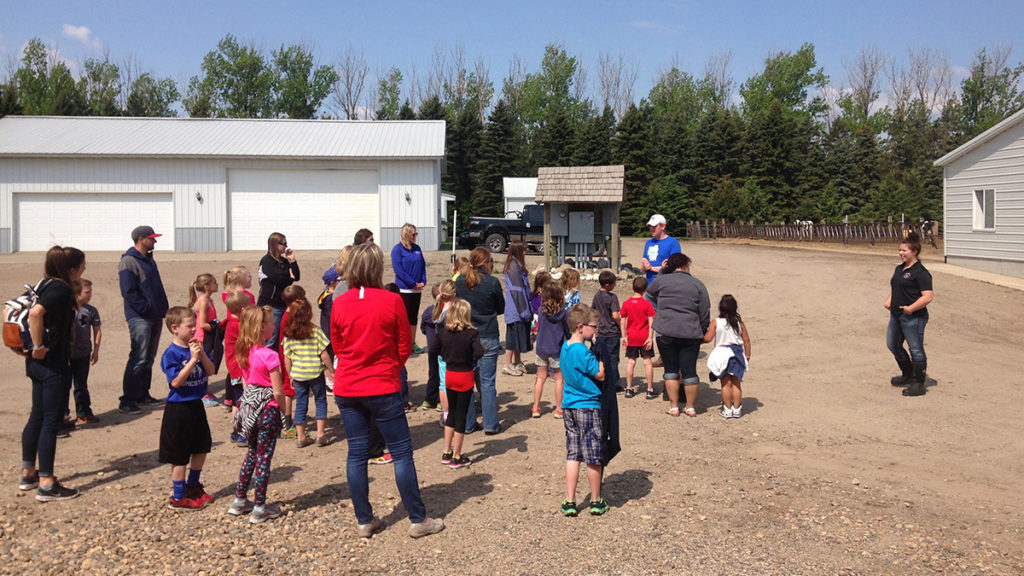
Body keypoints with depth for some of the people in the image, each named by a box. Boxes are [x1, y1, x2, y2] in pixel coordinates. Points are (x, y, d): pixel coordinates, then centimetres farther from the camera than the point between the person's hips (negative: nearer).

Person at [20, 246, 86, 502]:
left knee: (37, 417, 18)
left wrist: (33, 346, 16)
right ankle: (46, 485, 2)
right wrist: (39, 347, -23)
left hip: (39, 363, 10)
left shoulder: (47, 285, 11)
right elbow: (35, 313, -34)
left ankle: (28, 474, 30)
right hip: (52, 364, -10)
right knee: (51, 421, -4)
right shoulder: (61, 289, -17)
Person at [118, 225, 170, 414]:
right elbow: (129, 293, -17)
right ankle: (127, 401, -7)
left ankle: (143, 394, 23)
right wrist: (146, 308, -20)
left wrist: (162, 310, 12)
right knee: (138, 359, -11)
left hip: (155, 317, 9)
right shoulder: (129, 262, -10)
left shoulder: (149, 260, 18)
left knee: (149, 358, 14)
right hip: (140, 318, -9)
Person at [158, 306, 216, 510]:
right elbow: (176, 381, -23)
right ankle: (178, 497, 14)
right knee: (179, 456, 2)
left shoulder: (197, 346, 4)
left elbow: (210, 371, 0)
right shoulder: (171, 353, -17)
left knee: (202, 448, 18)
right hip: (179, 409, -7)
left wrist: (202, 354, -15)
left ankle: (193, 486, 37)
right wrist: (193, 359, -26)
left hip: (196, 405, 7)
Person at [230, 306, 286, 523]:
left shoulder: (243, 352, 2)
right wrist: (284, 412, -4)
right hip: (267, 409, -7)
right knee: (264, 458, 3)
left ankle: (239, 500, 29)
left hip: (249, 405, 7)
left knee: (252, 454, 21)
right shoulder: (269, 355, -20)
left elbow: (245, 381, 12)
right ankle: (259, 508, 12)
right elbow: (278, 392, -18)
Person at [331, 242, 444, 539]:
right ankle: (418, 520, 12)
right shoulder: (392, 301, -11)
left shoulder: (340, 304, -2)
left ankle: (364, 521, 19)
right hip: (382, 388, -4)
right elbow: (404, 347, -2)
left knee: (357, 453, 11)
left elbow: (337, 346, 10)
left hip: (346, 389, 4)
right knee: (401, 453, 5)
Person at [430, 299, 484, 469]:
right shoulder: (471, 333, -16)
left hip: (449, 374, 4)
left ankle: (447, 452, 24)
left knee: (452, 412, 19)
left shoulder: (443, 331, -3)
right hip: (465, 375, -4)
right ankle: (456, 457, 10)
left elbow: (433, 349, 1)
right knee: (461, 414, 4)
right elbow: (479, 353, -26)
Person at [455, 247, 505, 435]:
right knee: (487, 381, 5)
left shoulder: (460, 281, -2)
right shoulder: (493, 282, -11)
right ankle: (491, 424, 11)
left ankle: (467, 423, 17)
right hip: (488, 337, -3)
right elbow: (501, 309, 2)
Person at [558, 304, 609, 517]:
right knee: (594, 458, 6)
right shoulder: (583, 351, -20)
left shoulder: (565, 347, 7)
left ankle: (569, 502, 12)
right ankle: (596, 501, 19)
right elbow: (600, 375, -15)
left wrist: (594, 349, 6)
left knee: (572, 455, 11)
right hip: (588, 407, -8)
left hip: (569, 406, 8)